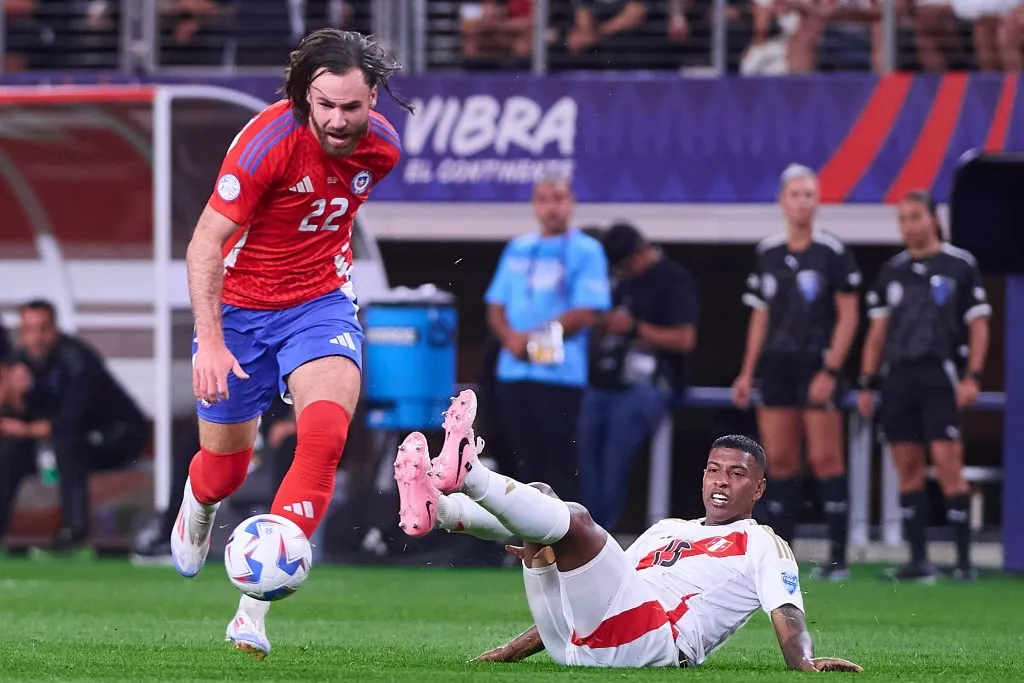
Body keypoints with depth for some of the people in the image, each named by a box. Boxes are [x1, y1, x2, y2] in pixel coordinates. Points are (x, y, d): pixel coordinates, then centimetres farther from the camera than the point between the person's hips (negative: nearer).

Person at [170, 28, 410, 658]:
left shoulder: (382, 148, -8)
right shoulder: (269, 140, -25)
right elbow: (207, 243, -23)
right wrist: (210, 342, -30)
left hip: (321, 303, 2)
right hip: (239, 305, -2)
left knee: (325, 434, -24)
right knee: (225, 465, 10)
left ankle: (256, 603, -23)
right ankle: (199, 503, 52)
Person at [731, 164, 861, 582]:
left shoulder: (832, 253, -4)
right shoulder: (767, 254, 11)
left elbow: (848, 316, -5)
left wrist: (830, 371, -11)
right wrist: (748, 372, 13)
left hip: (818, 366, -5)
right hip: (777, 367, 5)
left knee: (825, 460, -8)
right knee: (779, 461, 5)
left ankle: (838, 558, -7)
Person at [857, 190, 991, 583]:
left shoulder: (960, 266, 2)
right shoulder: (892, 271, 15)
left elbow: (978, 325, 1)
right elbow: (877, 331, 18)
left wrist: (973, 376, -9)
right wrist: (867, 384, 12)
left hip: (940, 379, -5)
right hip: (897, 380, 5)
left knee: (948, 465, -12)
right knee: (908, 471, 3)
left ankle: (964, 559, -10)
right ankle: (918, 560, 7)